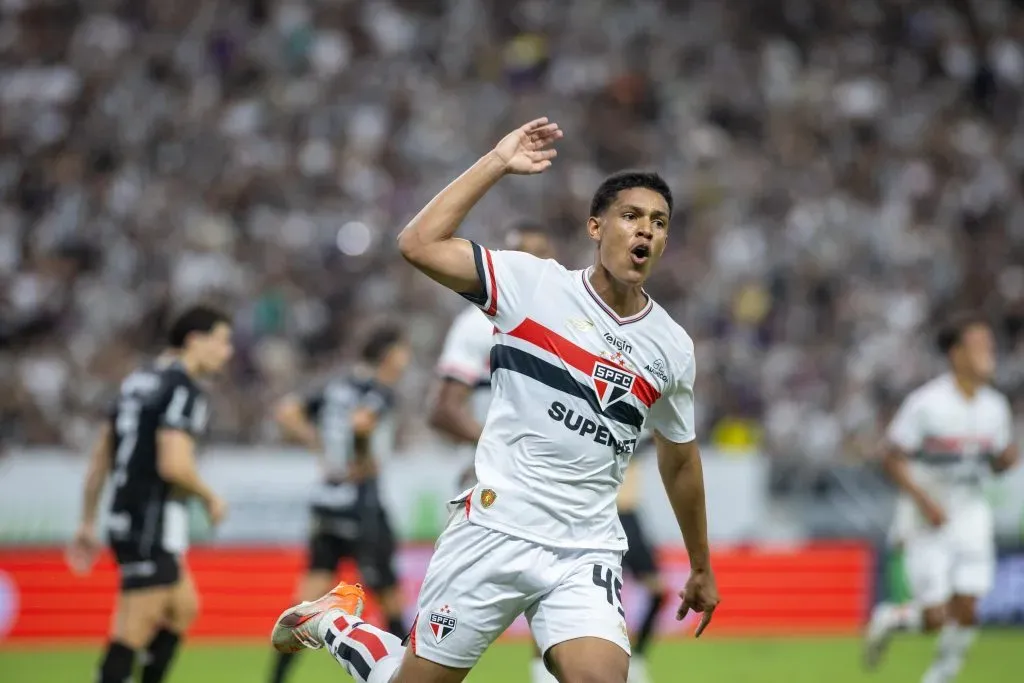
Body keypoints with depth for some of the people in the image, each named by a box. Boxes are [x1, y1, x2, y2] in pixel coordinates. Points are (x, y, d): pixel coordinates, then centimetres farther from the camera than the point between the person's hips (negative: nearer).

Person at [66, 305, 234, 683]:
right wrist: (210, 498, -6)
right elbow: (174, 465, -24)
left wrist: (88, 522, 20)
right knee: (134, 632, -8)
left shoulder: (139, 380, 15)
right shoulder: (184, 390, -13)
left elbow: (100, 456, 17)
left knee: (184, 609, 21)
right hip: (153, 527, -10)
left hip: (127, 520, 10)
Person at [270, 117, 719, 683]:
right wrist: (497, 163, -13)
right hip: (496, 527, -3)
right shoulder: (534, 284, -4)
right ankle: (332, 620, 35)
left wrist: (701, 566, 27)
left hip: (586, 554, 3)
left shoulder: (672, 347, 7)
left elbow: (680, 460, 21)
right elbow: (419, 244, -15)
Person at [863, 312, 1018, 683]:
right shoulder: (925, 403, -15)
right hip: (926, 519, -5)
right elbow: (894, 460, -11)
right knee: (934, 617, -8)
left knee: (966, 609, -6)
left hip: (970, 514, 5)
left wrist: (1007, 457, -9)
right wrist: (924, 500, -22)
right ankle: (889, 618, 24)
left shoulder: (995, 406, 1)